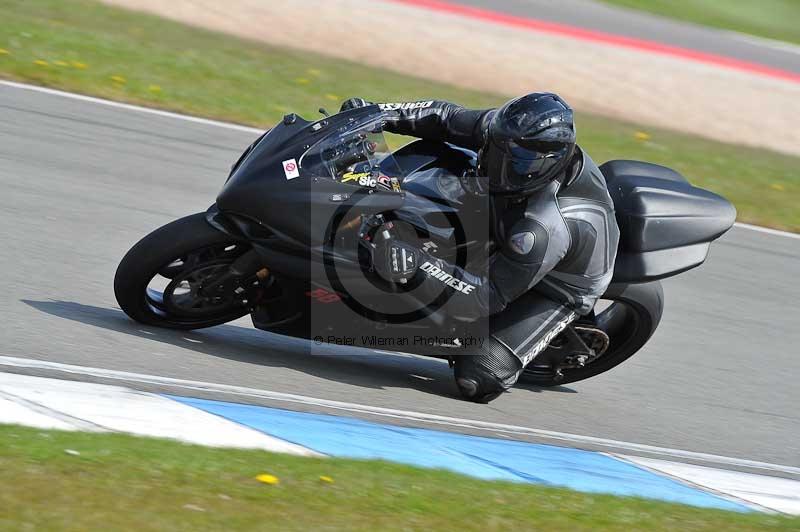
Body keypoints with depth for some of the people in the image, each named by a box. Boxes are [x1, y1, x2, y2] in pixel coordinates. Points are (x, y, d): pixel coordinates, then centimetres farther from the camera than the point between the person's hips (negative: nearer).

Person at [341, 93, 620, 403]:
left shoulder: (545, 228, -45)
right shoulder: (505, 130, -26)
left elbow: (491, 296, -39)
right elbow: (447, 118, -8)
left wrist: (418, 267, -50)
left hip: (560, 284, -7)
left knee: (477, 380, -20)